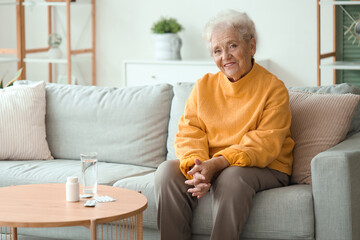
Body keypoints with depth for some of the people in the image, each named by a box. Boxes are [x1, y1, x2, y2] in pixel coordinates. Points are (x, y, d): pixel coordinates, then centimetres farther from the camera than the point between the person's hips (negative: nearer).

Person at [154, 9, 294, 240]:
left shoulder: (273, 88, -5)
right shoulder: (204, 86, 10)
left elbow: (264, 146, -15)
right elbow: (189, 133, 1)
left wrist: (216, 164, -29)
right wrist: (195, 165, -23)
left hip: (264, 169, -4)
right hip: (208, 166, 4)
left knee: (232, 176, -36)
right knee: (168, 171, -21)